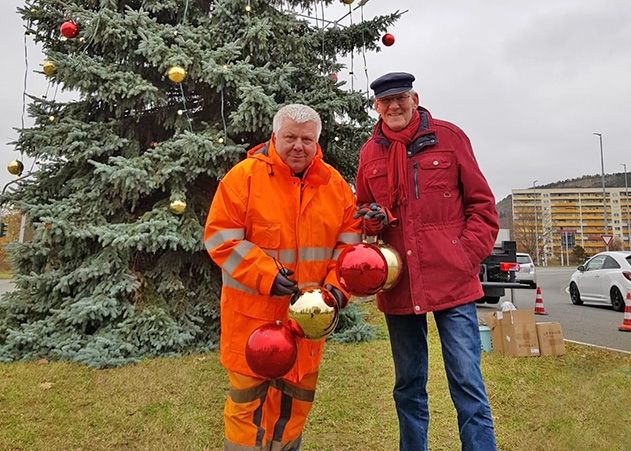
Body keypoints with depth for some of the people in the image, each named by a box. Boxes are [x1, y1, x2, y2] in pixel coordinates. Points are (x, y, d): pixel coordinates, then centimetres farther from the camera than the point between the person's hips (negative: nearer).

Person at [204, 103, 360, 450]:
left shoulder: (335, 184, 3)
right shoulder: (244, 176, -9)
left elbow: (349, 241, 7)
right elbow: (221, 237, -12)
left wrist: (337, 283, -8)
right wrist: (265, 275, -21)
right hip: (253, 309, -4)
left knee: (297, 395, 18)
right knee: (248, 394, 6)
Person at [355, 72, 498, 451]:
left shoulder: (449, 137, 2)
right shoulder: (370, 153, 9)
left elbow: (481, 204, 4)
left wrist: (469, 254, -7)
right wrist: (374, 218, -4)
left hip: (453, 280, -3)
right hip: (398, 285, 3)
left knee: (467, 383, 1)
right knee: (408, 386, 15)